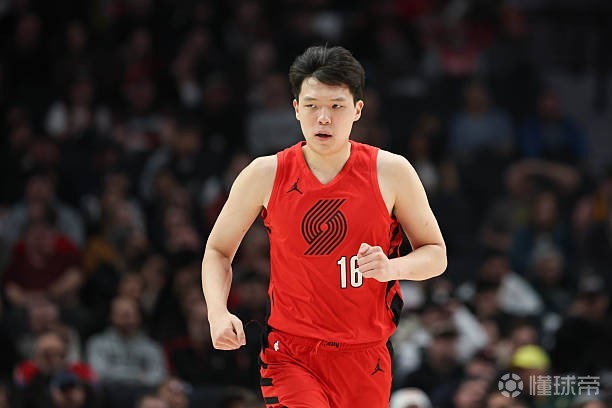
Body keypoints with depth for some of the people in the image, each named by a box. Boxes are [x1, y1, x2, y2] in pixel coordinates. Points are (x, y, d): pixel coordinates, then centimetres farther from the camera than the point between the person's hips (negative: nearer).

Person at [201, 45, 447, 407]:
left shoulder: (391, 172, -3)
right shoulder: (266, 175, -3)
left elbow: (436, 255, 6)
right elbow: (218, 250, 9)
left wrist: (392, 268, -15)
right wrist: (218, 313, -9)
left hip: (365, 358, 2)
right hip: (291, 356, -2)